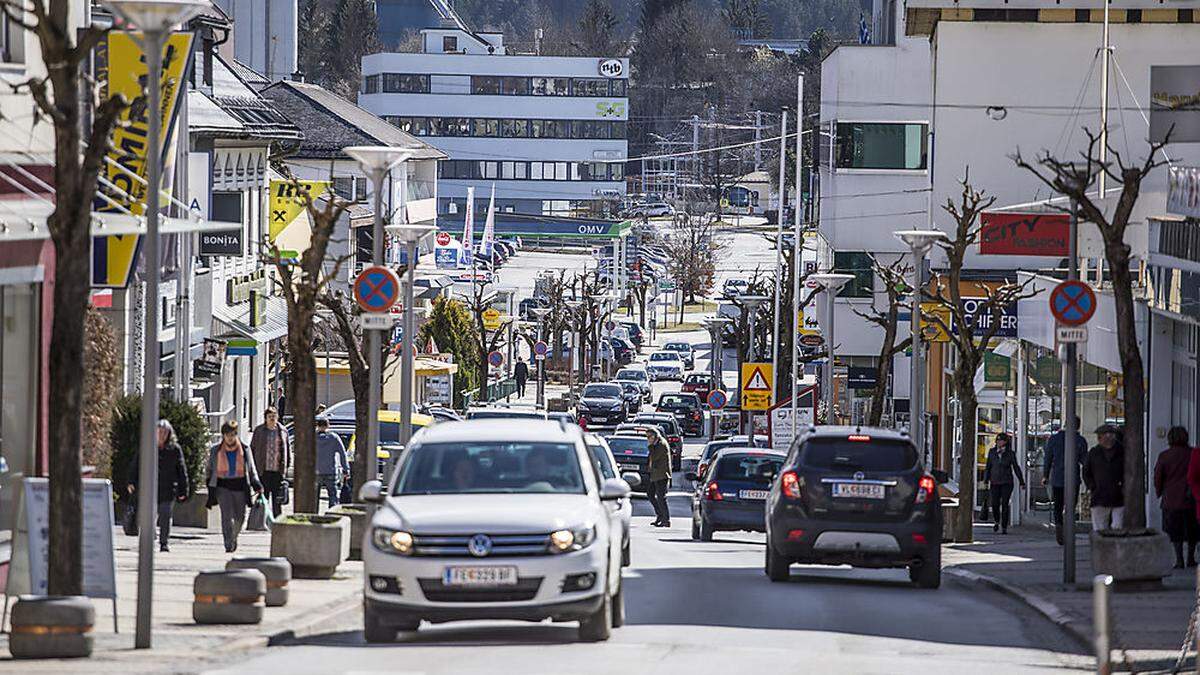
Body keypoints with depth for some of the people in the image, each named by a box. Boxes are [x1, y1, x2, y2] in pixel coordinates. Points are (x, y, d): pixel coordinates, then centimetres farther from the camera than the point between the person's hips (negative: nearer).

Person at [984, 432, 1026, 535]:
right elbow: (988, 467, 6)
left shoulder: (1010, 453, -3)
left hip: (1006, 482, -2)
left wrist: (1022, 482, 4)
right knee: (995, 504, -4)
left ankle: (1004, 527, 2)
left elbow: (1016, 468, 2)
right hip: (995, 482, 2)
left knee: (1005, 504, -7)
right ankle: (997, 521, 25)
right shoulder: (992, 452, 2)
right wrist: (986, 481, 0)